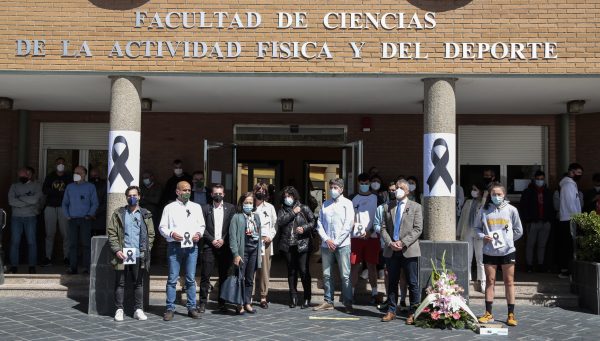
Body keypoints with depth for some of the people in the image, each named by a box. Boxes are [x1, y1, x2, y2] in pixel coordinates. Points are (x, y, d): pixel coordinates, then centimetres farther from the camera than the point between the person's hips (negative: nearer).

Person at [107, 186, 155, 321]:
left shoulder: (146, 215, 9)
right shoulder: (118, 213, 6)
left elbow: (151, 234, 9)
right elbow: (111, 232, 2)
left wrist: (146, 250, -2)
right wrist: (117, 250, -9)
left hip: (139, 255, 1)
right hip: (122, 254, -1)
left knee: (139, 283, 7)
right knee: (120, 283, 4)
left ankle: (138, 309, 16)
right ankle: (119, 309, 13)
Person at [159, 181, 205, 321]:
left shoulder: (196, 207, 13)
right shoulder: (169, 208, 5)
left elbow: (202, 225, 16)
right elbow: (162, 227, 4)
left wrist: (199, 234, -4)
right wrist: (171, 234, -14)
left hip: (192, 246, 2)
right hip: (174, 246, -2)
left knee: (191, 279, 6)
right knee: (172, 279, -1)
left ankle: (192, 308, 13)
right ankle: (170, 309, 5)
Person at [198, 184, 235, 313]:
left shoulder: (230, 208, 9)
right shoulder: (205, 208, 7)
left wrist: (223, 240, -6)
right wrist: (212, 240, -8)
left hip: (224, 246, 1)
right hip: (209, 246, -1)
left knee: (224, 276, 5)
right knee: (205, 276, -3)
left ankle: (222, 302, 13)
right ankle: (203, 302, 3)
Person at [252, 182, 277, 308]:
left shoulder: (269, 207, 16)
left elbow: (274, 224, 14)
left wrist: (270, 236, 1)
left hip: (265, 241, 1)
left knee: (264, 270, -2)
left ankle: (263, 297, 2)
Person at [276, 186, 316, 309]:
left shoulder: (304, 208, 4)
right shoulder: (282, 210, 13)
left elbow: (313, 222, 2)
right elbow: (280, 221, -5)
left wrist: (304, 228, -14)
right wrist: (293, 213, -7)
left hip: (302, 244, -3)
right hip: (287, 245, 3)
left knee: (304, 270, -6)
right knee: (291, 271, 9)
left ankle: (307, 298, 2)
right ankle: (293, 298, 17)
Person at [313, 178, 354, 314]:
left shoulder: (347, 203, 2)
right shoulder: (325, 204, 14)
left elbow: (348, 225, -6)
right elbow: (320, 223, 10)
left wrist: (336, 242, -9)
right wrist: (327, 239, -4)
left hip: (342, 244, -4)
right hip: (326, 244, 4)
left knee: (345, 275, -4)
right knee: (326, 274, 8)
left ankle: (348, 303, 2)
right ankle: (328, 301, 16)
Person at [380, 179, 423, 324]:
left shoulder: (415, 207, 3)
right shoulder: (388, 207, 13)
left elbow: (418, 229, -5)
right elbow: (383, 228, 9)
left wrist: (403, 243, -14)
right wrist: (390, 243, -8)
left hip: (409, 251, -3)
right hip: (391, 251, 3)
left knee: (413, 283, 0)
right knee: (392, 282, 9)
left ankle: (413, 313, 8)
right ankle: (391, 311, 16)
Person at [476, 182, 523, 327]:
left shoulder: (511, 210, -1)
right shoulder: (485, 210, 1)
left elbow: (518, 231, 6)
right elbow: (477, 228, 9)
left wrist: (507, 240, 0)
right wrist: (483, 236, -8)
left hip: (507, 251, -1)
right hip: (489, 251, 1)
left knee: (509, 281, 4)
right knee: (490, 281, 6)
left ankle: (511, 314, 11)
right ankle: (488, 314, 12)